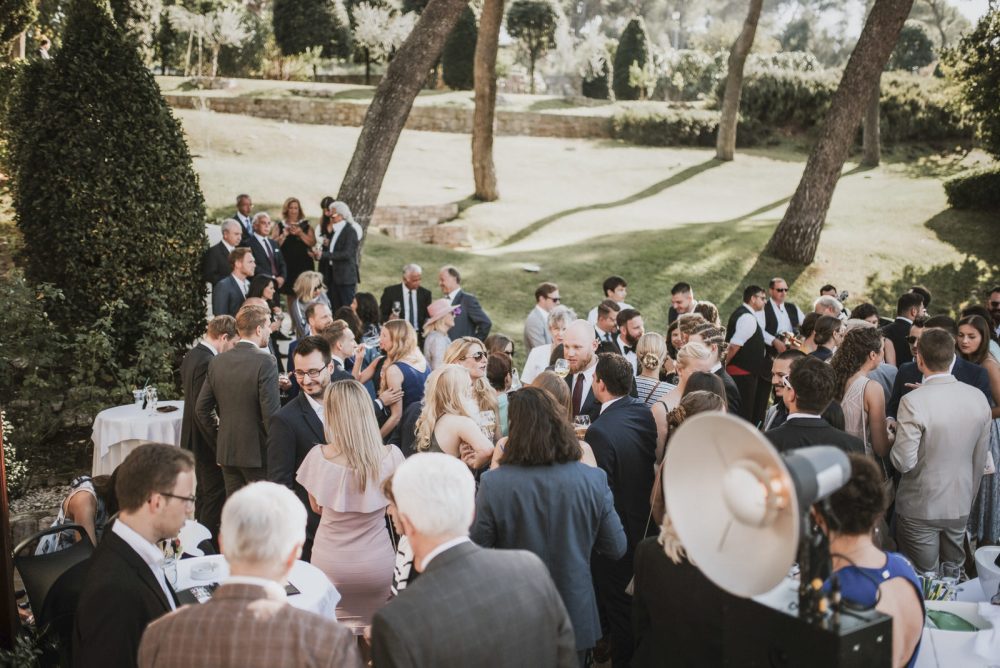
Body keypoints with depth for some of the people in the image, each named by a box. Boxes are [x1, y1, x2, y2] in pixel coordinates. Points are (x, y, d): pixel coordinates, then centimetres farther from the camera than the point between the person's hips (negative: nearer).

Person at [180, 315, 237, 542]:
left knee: (204, 495, 21)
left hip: (194, 439, 10)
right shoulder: (208, 363, -23)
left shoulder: (191, 355, 7)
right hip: (208, 445, -10)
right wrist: (220, 449, -20)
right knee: (216, 498, 0)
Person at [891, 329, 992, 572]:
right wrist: (969, 498, 18)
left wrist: (898, 434, 0)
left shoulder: (913, 402, -23)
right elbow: (980, 459, 4)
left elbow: (904, 462, -20)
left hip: (920, 509, -5)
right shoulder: (978, 398, -6)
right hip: (961, 507, 5)